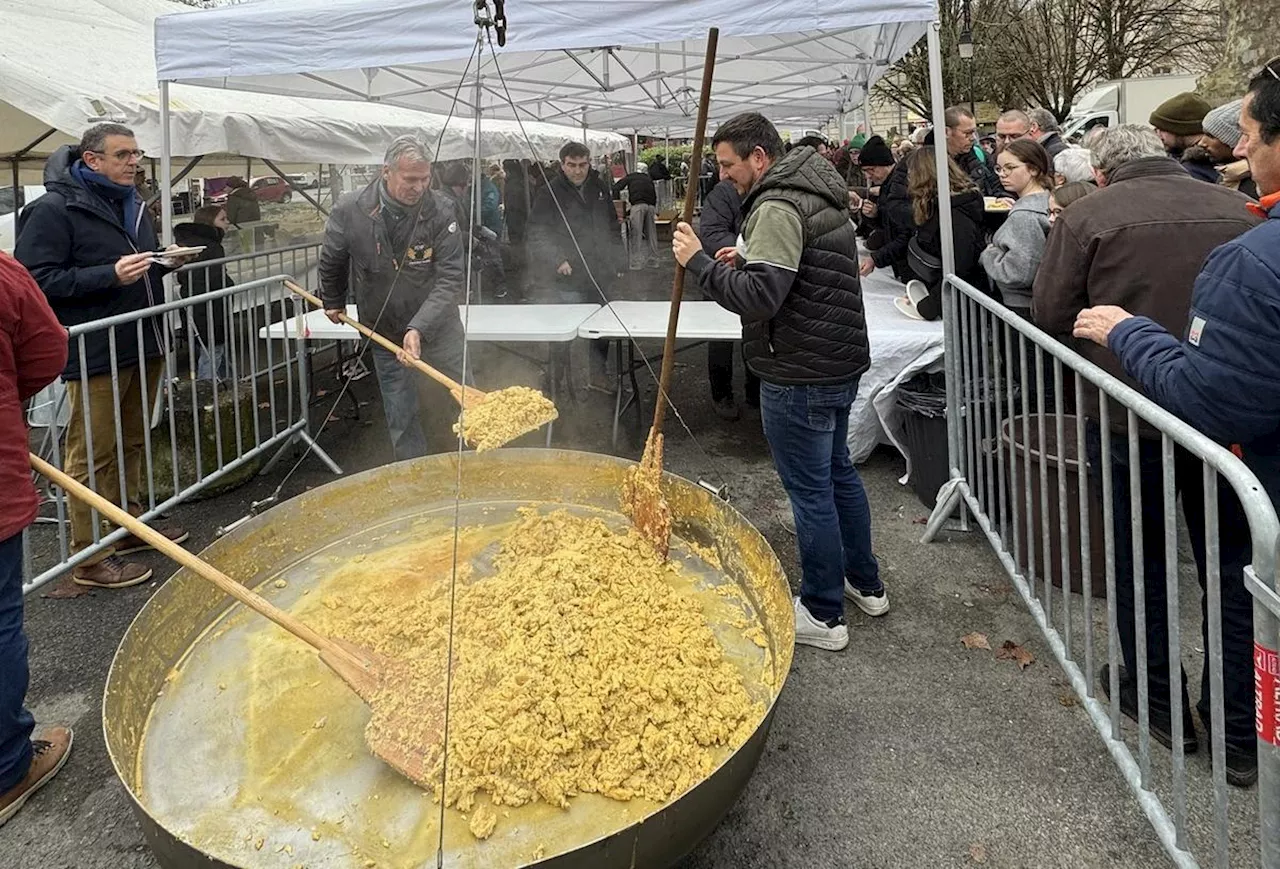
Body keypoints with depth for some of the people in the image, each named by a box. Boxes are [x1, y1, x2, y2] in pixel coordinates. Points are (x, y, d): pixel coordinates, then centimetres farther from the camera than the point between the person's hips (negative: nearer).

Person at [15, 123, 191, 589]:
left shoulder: (132, 204, 15)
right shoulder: (53, 210, -12)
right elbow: (36, 277, -17)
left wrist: (164, 261, 4)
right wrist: (110, 275, -24)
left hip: (143, 346, 8)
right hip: (96, 354, -8)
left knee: (131, 445, 19)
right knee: (92, 455, -2)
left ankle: (129, 525, 33)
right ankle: (91, 557, 5)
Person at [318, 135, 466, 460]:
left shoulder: (441, 211, -17)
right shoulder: (350, 211, -13)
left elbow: (451, 278, -21)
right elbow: (331, 263, 9)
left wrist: (420, 329, -31)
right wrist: (333, 303, 23)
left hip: (439, 332, -1)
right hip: (385, 335, 1)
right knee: (402, 421, 6)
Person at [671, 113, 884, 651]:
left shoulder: (778, 207, -18)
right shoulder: (818, 196, 14)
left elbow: (760, 297, -27)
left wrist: (699, 262, -18)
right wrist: (748, 262, 11)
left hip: (798, 375, -10)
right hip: (840, 363, 10)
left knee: (810, 491, 0)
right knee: (838, 471, 22)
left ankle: (822, 615, 12)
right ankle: (865, 584, 36)